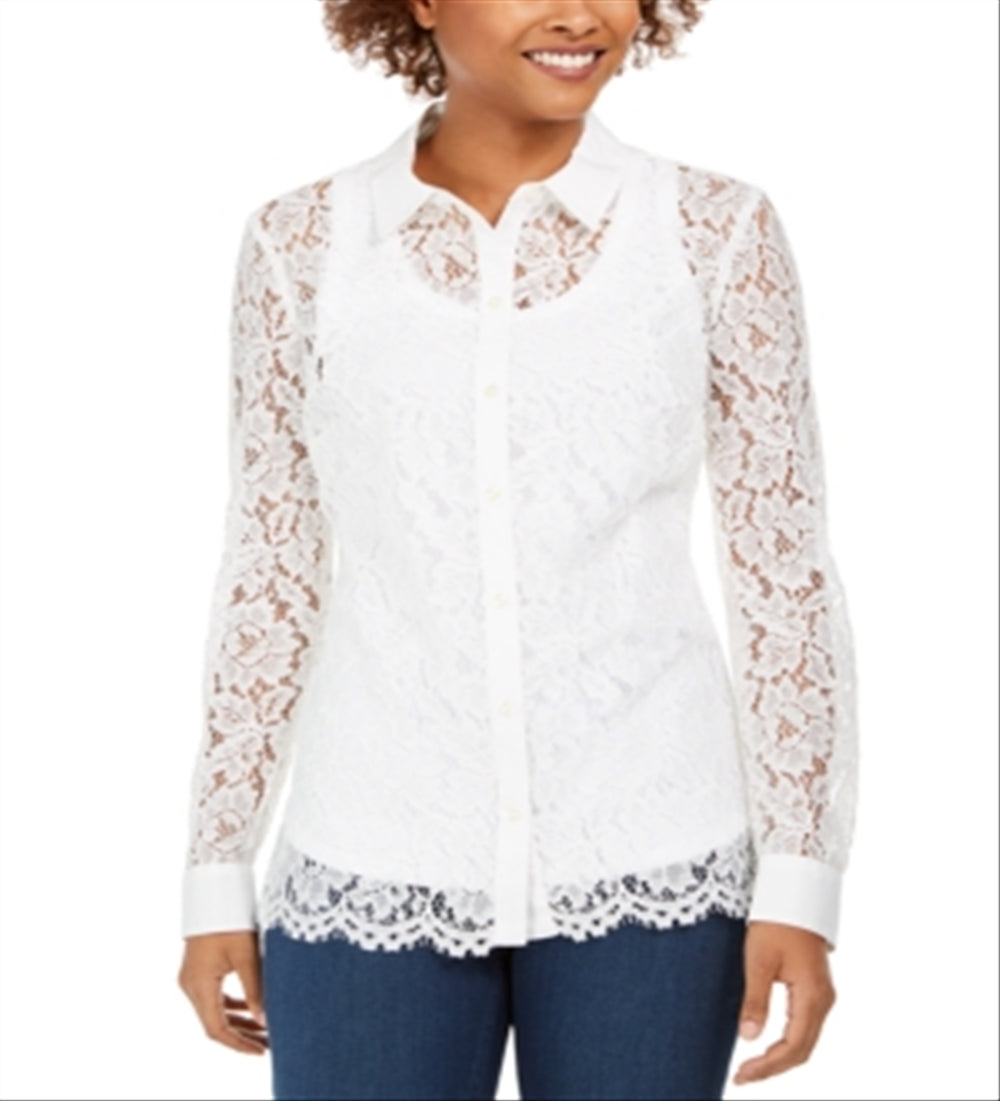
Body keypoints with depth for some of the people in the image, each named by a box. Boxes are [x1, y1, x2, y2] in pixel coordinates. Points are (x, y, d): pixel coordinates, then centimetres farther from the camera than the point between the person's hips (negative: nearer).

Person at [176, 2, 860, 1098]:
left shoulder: (717, 233, -3)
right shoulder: (304, 244, -1)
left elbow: (784, 573, -1)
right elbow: (269, 577, 5)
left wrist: (799, 880, -4)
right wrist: (218, 875, 5)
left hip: (645, 872, 0)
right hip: (370, 877, 1)